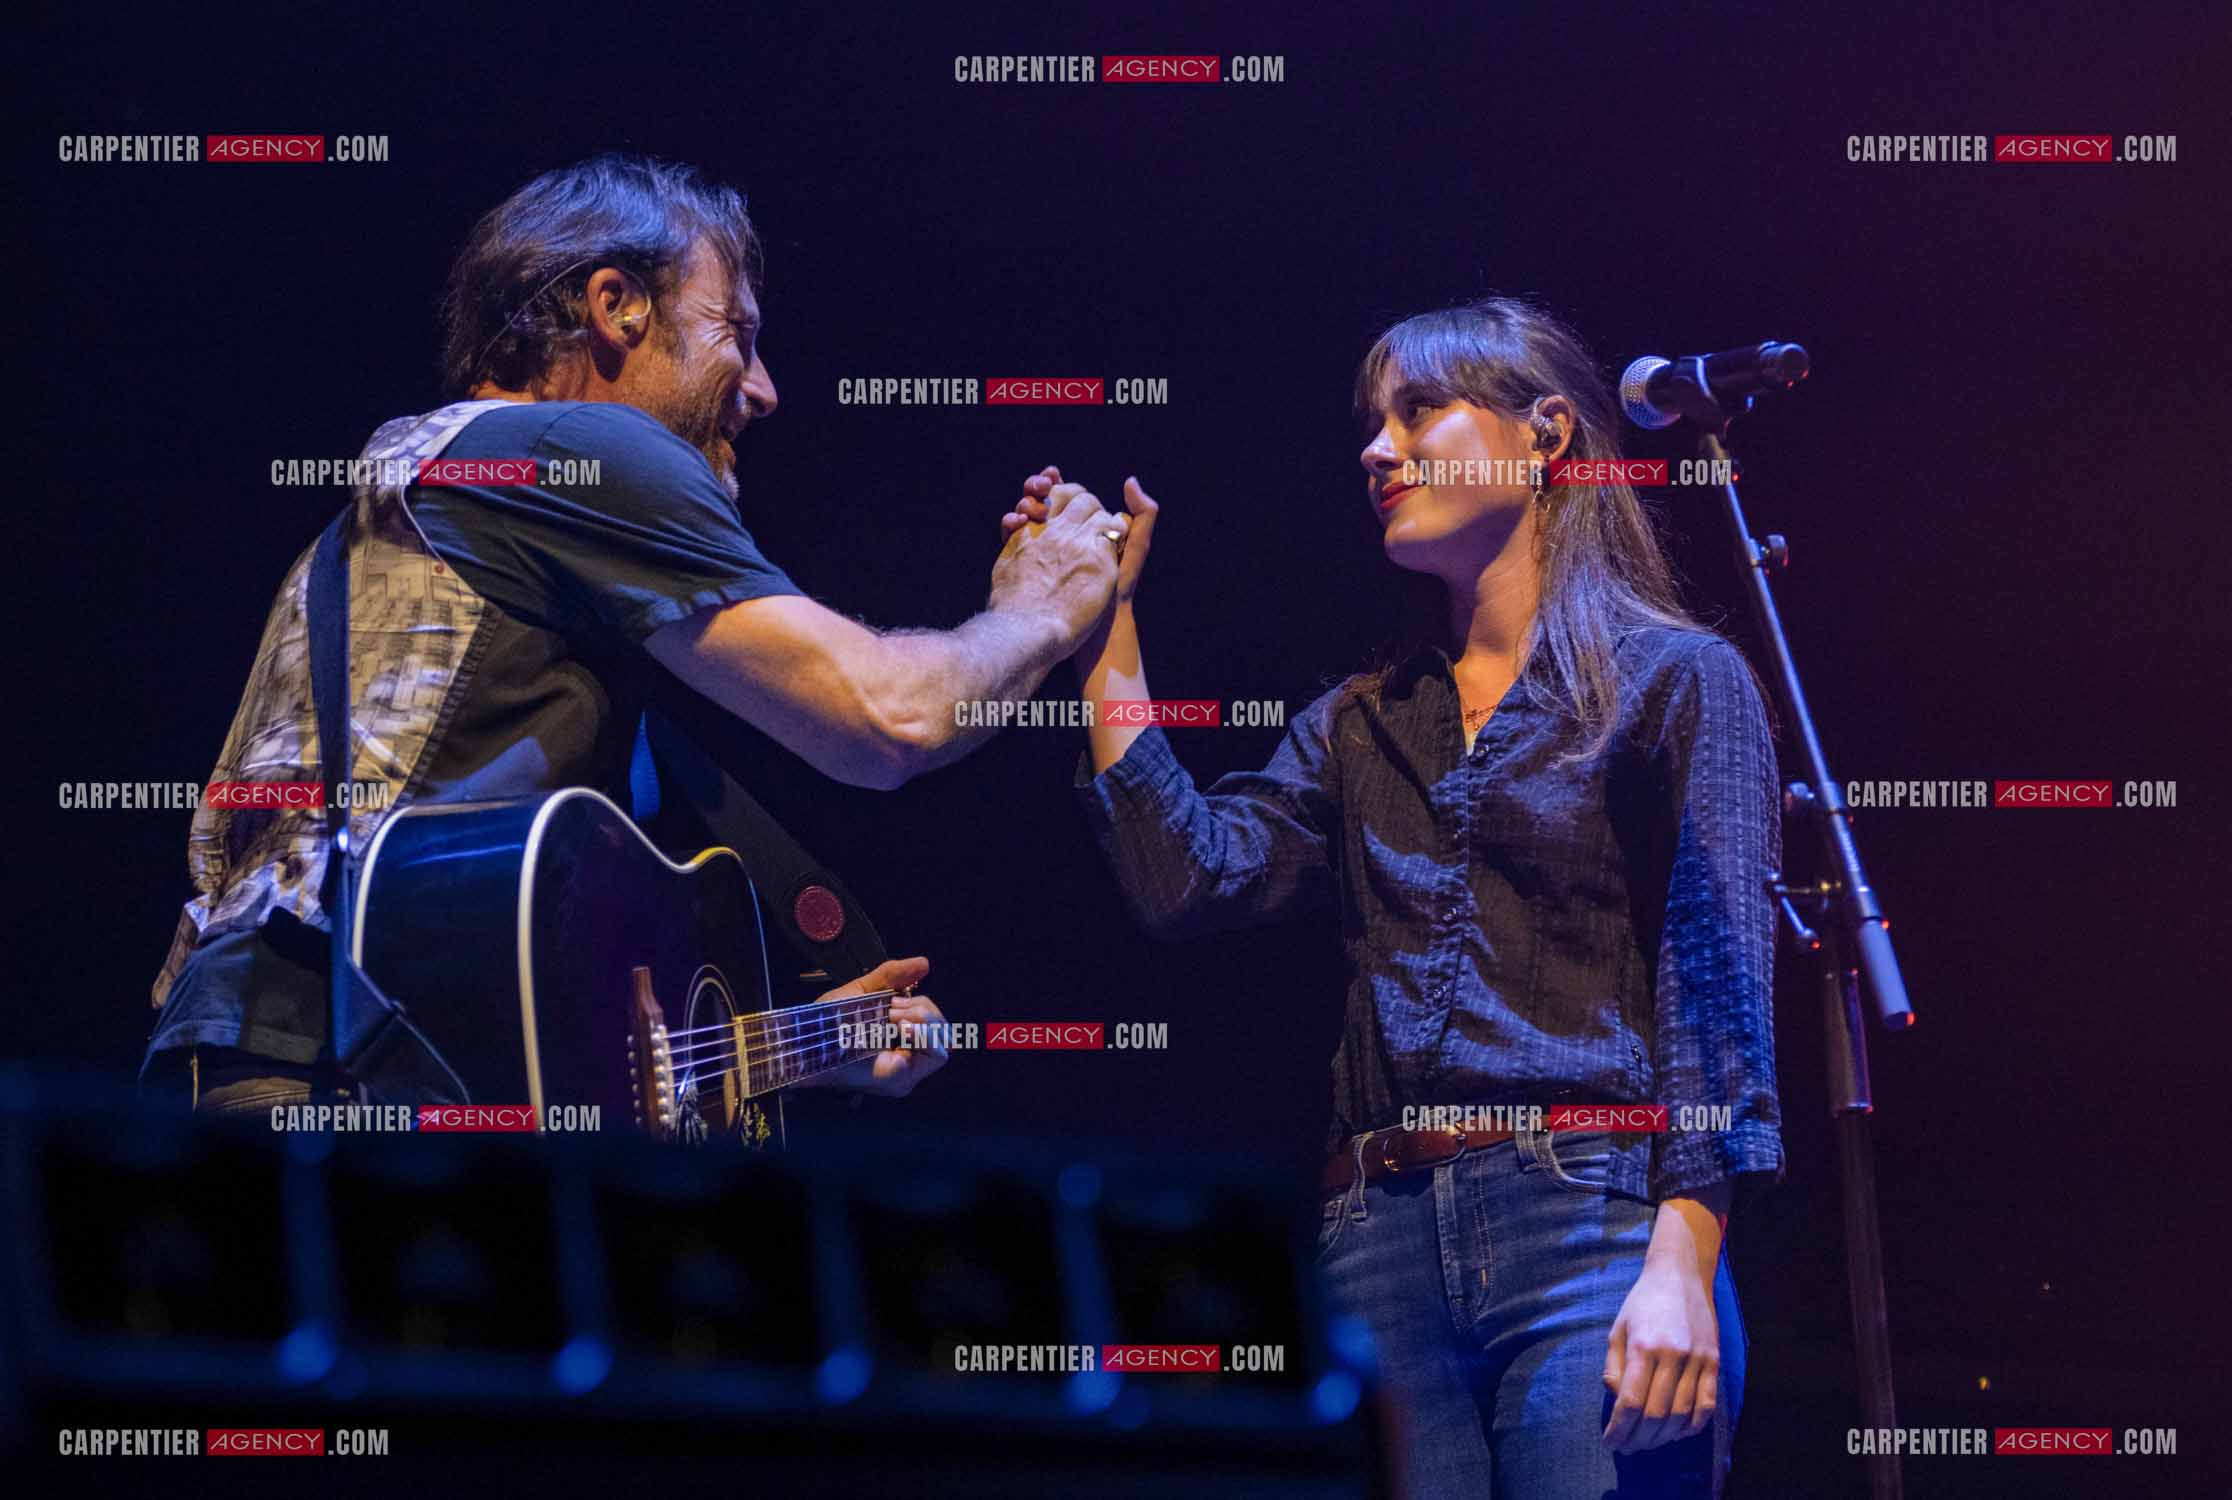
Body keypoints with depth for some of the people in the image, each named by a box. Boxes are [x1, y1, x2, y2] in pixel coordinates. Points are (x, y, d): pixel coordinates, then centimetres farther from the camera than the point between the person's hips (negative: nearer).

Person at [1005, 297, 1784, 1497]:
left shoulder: (1675, 681, 5)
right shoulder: (1360, 724, 22)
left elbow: (1716, 980, -5)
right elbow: (1189, 878, 7)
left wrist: (1683, 1265, -16)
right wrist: (1106, 641, 10)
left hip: (1589, 1228, -5)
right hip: (1379, 1246, 5)